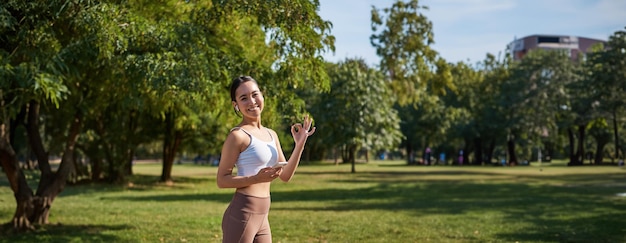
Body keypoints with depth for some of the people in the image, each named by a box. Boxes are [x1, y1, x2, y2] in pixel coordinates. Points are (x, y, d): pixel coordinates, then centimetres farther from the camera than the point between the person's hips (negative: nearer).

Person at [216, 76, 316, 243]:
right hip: (241, 215, -8)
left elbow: (285, 176, 12)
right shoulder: (238, 135, -11)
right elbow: (222, 180, -12)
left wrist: (300, 144, 2)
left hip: (262, 216, 9)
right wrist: (257, 178, -24)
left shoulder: (271, 135, 12)